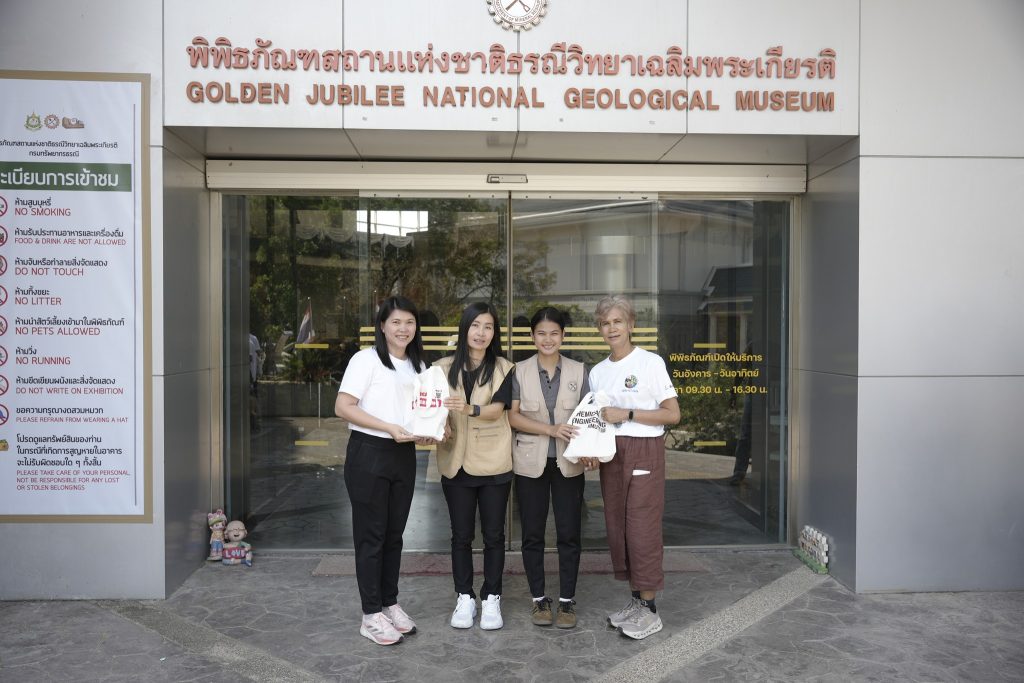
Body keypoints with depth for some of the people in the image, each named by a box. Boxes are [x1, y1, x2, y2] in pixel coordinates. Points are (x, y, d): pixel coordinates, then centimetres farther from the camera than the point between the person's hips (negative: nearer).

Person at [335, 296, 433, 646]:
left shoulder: (418, 365, 13)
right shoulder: (366, 359, -7)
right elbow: (342, 407, -14)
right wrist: (389, 428, -20)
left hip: (404, 456, 6)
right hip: (369, 453, -6)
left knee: (394, 534, 14)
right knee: (371, 535, 1)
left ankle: (390, 604, 27)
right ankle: (371, 614, 12)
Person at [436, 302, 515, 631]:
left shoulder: (503, 368, -1)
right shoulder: (445, 367, 4)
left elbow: (498, 408, -14)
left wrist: (470, 409, -34)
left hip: (493, 462, -1)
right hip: (456, 462, 1)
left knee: (493, 533, 7)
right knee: (461, 534, 10)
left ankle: (491, 598, 21)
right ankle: (464, 597, 23)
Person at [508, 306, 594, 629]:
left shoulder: (578, 371, 3)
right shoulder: (520, 371, 0)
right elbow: (513, 416, -6)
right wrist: (551, 429, -19)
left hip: (568, 463, 0)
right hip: (530, 463, 0)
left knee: (569, 534, 4)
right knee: (532, 534, 8)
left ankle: (567, 600, 18)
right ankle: (539, 599, 22)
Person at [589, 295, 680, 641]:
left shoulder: (650, 362, -6)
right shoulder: (597, 371, 10)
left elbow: (673, 414, -8)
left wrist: (627, 414, -16)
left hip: (644, 452, -6)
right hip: (610, 453, 6)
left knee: (642, 527, -5)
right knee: (617, 527, 8)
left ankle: (650, 609, 7)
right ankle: (636, 600, 21)